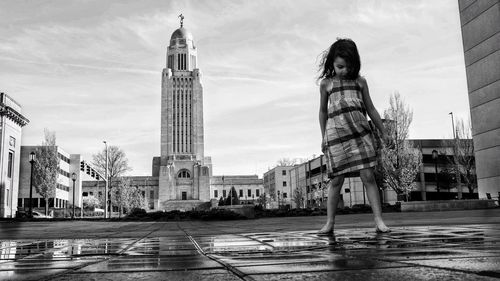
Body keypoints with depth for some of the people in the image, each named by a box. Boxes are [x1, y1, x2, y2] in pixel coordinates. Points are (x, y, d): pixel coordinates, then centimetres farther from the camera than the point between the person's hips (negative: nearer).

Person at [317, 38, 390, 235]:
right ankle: (329, 223, 8)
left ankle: (379, 221, -2)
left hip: (360, 132, 1)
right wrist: (323, 137, 21)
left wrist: (382, 131, 21)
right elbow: (323, 111, 19)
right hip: (335, 133, -1)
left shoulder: (360, 82, 13)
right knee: (336, 180, -1)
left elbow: (370, 109, 19)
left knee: (368, 176, -6)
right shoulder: (326, 83, 10)